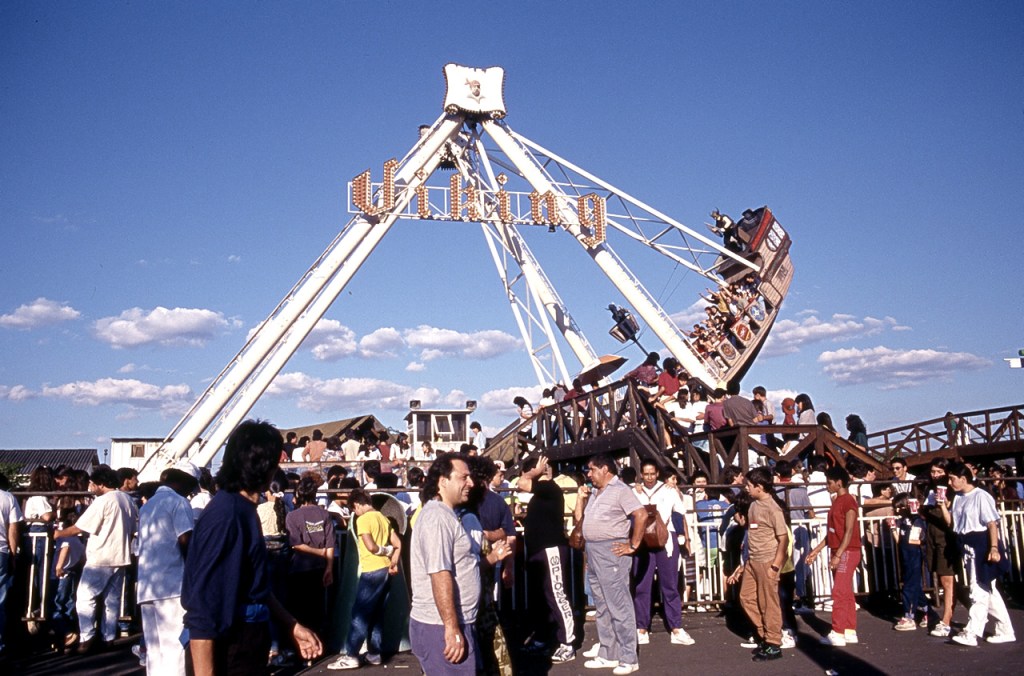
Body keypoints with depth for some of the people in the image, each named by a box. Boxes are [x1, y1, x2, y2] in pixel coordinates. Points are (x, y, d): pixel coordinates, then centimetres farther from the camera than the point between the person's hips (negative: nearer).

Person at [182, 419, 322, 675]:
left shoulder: (243, 509, 9)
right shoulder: (226, 515, -22)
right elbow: (202, 605, -24)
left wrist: (291, 626, 20)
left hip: (246, 641, 10)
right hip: (230, 647, -10)